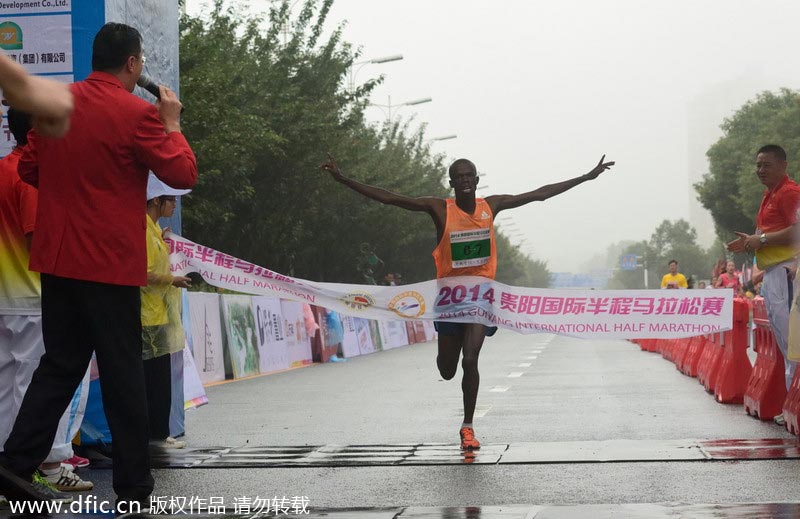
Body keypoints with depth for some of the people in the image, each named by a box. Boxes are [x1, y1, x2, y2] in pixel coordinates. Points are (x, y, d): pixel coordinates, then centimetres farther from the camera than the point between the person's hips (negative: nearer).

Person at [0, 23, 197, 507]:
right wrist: (172, 124, 5)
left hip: (57, 258, 6)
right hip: (111, 264, -5)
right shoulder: (137, 113, -12)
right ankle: (134, 482, 12)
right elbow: (184, 175, -8)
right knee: (123, 372, 4)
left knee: (60, 364, 14)